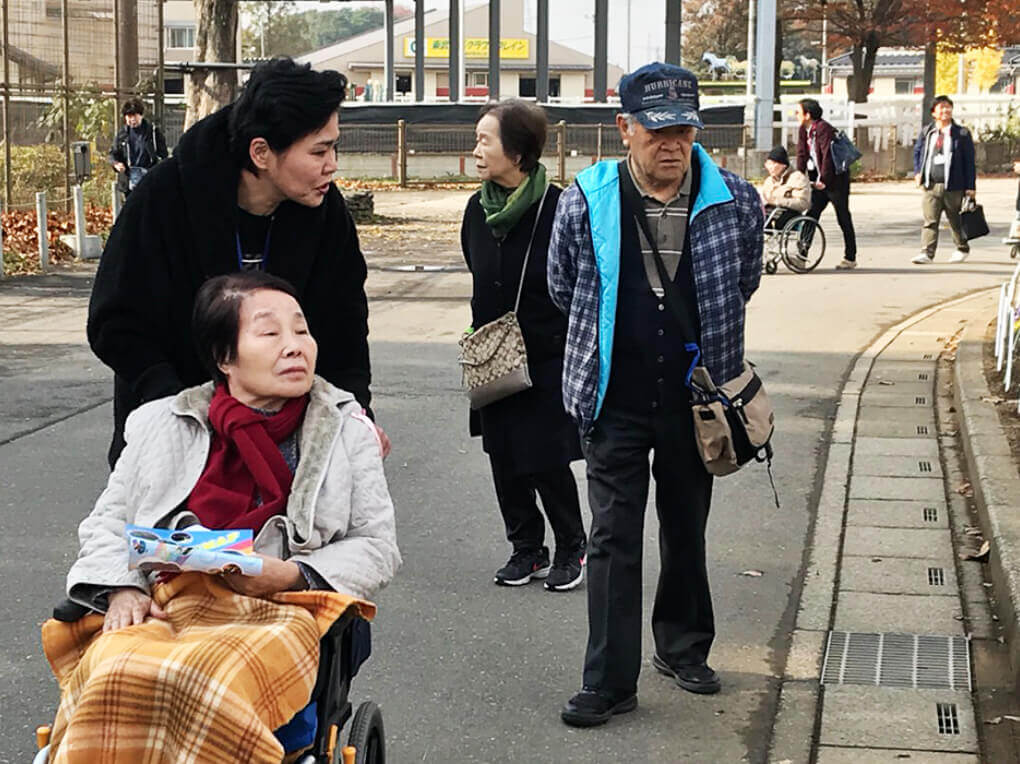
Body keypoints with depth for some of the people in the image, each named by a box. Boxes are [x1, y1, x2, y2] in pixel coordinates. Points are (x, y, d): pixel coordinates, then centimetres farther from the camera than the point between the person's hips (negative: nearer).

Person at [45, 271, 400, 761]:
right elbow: (110, 519, 19)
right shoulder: (163, 423, 16)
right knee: (112, 674, -34)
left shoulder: (346, 430, 13)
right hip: (163, 606, 2)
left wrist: (291, 575, -8)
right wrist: (122, 589, -3)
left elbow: (377, 547, 10)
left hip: (283, 609, -1)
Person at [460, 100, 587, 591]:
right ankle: (526, 548, 25)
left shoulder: (558, 209, -14)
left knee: (548, 462, -1)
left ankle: (570, 548, 20)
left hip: (548, 361, -6)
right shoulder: (478, 210, 4)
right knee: (504, 461, 10)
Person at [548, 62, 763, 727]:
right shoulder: (585, 204, -9)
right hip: (616, 404, -1)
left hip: (695, 401, 2)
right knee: (614, 539, 0)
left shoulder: (736, 202, -6)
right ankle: (610, 682, 7)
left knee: (687, 533, 16)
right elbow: (564, 292, 8)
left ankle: (684, 648, 36)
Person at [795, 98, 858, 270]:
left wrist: (823, 180, -21)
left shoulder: (823, 128, -19)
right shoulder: (804, 130, 7)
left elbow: (827, 155, -22)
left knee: (843, 219, 0)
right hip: (818, 180, 8)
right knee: (811, 215, 3)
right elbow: (802, 154, 7)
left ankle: (850, 258, 7)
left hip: (836, 179, -8)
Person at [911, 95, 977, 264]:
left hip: (953, 187, -2)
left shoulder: (962, 133, -1)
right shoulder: (927, 132, 8)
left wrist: (970, 186, -6)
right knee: (930, 221, -6)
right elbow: (917, 152, 21)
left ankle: (963, 249, 31)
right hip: (931, 185, 2)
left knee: (956, 221, 11)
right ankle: (927, 253, -7)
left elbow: (969, 160, -1)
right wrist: (918, 172, 4)